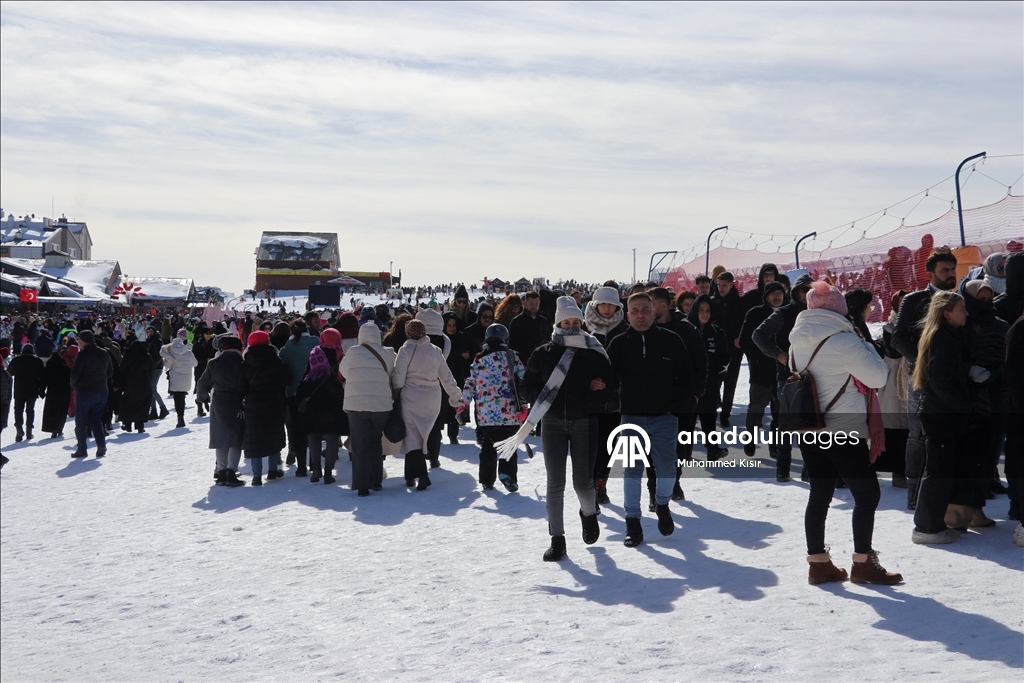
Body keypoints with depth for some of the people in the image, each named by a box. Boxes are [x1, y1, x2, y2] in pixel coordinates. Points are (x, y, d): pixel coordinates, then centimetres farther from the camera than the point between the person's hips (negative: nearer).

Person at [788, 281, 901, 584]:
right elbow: (878, 377, -12)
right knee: (867, 492, 3)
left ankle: (818, 562, 15)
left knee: (820, 494, 12)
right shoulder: (843, 341, -16)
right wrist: (865, 344, 1)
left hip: (807, 428, 7)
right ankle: (863, 563, 6)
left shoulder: (798, 341, 6)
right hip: (843, 431, -7)